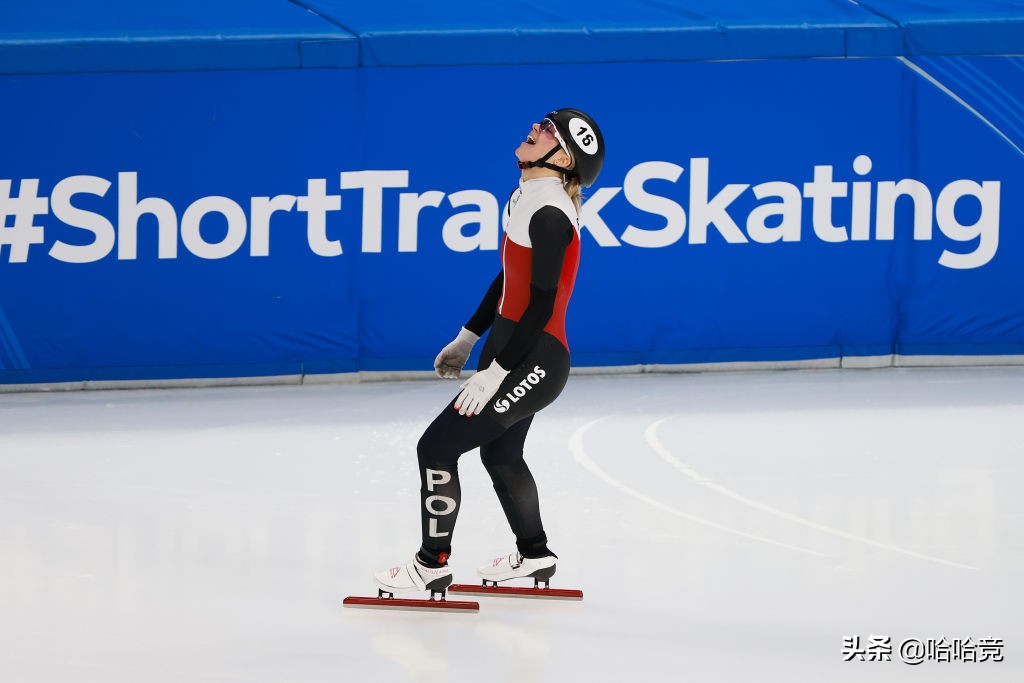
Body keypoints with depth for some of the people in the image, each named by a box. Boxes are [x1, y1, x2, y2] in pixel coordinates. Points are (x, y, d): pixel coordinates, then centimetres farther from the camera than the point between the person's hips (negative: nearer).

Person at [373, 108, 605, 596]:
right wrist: (468, 338, 23)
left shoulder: (549, 214, -22)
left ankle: (433, 565, 4)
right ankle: (533, 556, 42)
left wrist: (495, 374, -21)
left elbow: (542, 304, -24)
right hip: (511, 350, 10)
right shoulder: (527, 197, 7)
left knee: (437, 447, -7)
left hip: (533, 363, -10)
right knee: (500, 454, 26)